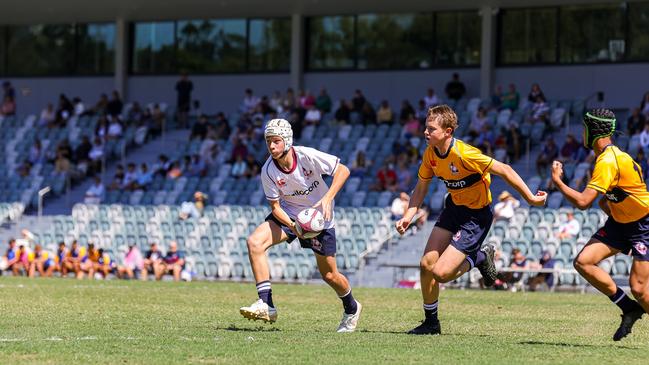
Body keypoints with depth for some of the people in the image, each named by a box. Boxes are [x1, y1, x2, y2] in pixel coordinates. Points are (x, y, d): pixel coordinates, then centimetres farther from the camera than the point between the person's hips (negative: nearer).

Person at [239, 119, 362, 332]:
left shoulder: (307, 156, -25)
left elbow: (343, 170, -18)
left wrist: (327, 198, -30)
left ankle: (351, 309, 36)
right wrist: (292, 226, -31)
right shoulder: (268, 171, -18)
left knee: (329, 275, 4)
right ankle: (266, 305, -22)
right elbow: (275, 206, -11)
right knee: (255, 242, -23)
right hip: (288, 213, 2)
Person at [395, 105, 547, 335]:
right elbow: (421, 188, 9)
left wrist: (530, 198, -18)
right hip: (453, 208, 7)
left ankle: (479, 258, 13)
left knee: (441, 273, -16)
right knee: (426, 264, 0)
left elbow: (504, 170, -23)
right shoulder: (430, 154, -5)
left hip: (476, 216, -7)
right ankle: (431, 322, 19)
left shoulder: (464, 154, -29)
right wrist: (408, 216, -6)